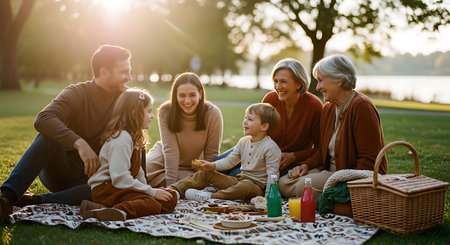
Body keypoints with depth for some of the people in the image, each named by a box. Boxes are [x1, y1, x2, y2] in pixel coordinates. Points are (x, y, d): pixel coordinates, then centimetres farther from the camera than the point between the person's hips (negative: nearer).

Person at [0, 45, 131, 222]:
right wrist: (80, 143, -44)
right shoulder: (76, 93, -11)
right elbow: (43, 120, -30)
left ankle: (38, 200, -32)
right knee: (48, 137, -31)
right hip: (61, 172, -2)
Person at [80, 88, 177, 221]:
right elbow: (120, 178, -24)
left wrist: (146, 188, 4)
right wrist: (152, 192, -19)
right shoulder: (121, 139, -16)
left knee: (171, 198, -10)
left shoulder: (134, 137, 19)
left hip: (124, 187, 10)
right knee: (153, 205, -29)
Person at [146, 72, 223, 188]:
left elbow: (211, 154, -16)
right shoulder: (165, 112, -22)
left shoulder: (213, 114, -22)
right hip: (165, 158, -1)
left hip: (192, 169, 1)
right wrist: (170, 184, -27)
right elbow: (170, 150, -24)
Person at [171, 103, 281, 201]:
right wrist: (212, 165, -4)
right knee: (206, 173, -1)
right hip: (240, 179, 7)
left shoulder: (270, 147, -14)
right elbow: (230, 161, 13)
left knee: (245, 185, -43)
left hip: (258, 186, -7)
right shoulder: (243, 141, 9)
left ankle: (210, 197, -43)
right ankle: (176, 189, -10)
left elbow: (272, 175, -16)